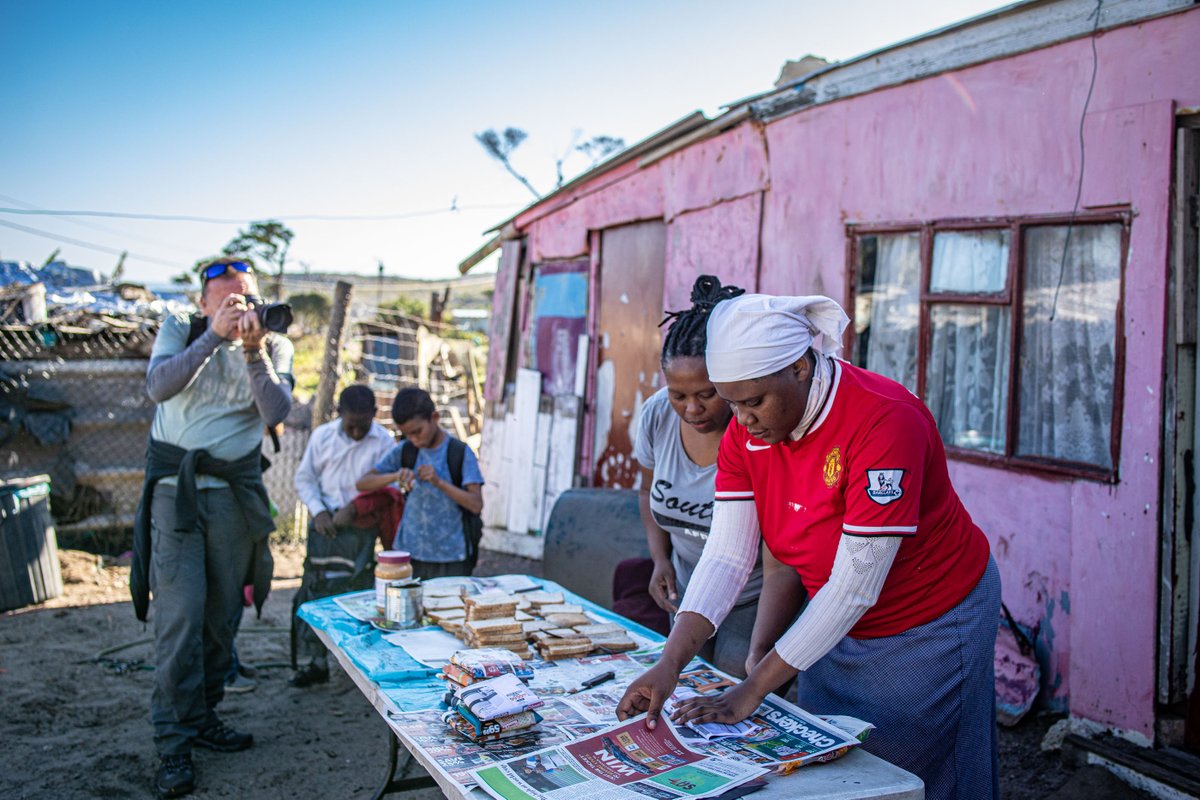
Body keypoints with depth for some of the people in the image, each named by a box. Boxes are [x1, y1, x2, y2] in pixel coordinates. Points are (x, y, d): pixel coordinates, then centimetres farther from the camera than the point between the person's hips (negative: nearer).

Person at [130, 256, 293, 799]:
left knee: (221, 615, 8)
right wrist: (214, 336, -24)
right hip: (175, 488, -2)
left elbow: (276, 412, -12)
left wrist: (254, 350, -22)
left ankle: (203, 716, 25)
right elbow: (158, 385, -16)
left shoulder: (274, 347, 4)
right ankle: (173, 741, 1)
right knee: (179, 615, -8)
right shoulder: (179, 331, 3)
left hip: (235, 492, 2)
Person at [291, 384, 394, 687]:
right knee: (315, 590, 4)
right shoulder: (322, 435, 5)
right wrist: (318, 511, -4)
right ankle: (316, 660, 15)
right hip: (323, 523, 3)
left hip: (359, 526, -3)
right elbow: (304, 478, 9)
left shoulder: (384, 442, -4)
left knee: (358, 592, -2)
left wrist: (355, 508, -14)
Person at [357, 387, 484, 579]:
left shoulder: (460, 453, -5)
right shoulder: (404, 451, 4)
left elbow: (476, 505, -11)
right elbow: (362, 484, 1)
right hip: (409, 554, 3)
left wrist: (439, 482, -23)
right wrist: (395, 476, -17)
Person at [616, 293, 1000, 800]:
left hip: (932, 625, -5)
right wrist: (670, 664, -26)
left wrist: (751, 692, -28)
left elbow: (854, 585, -31)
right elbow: (726, 557, -14)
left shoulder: (885, 421, -31)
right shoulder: (746, 431, -12)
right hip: (835, 624, 6)